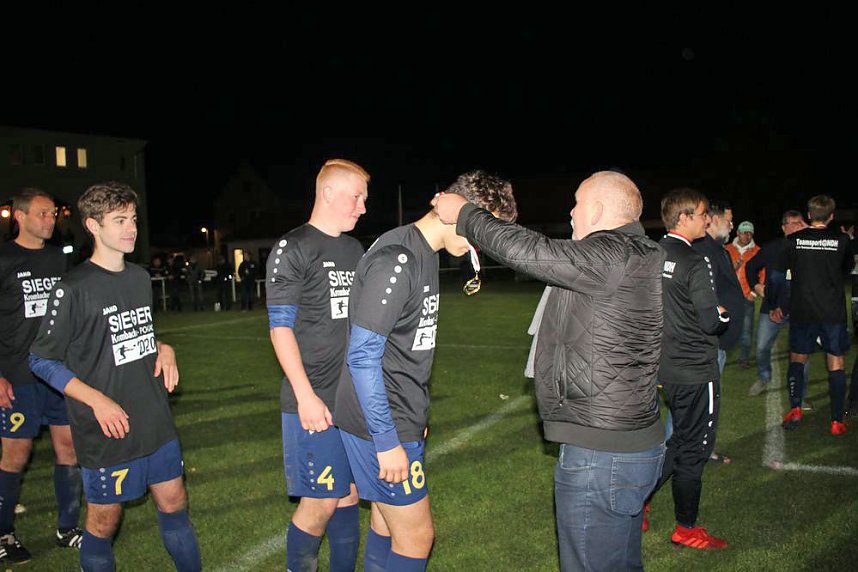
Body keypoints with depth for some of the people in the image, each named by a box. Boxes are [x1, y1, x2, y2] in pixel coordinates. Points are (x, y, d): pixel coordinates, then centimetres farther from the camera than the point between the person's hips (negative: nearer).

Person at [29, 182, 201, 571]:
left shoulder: (139, 277, 8)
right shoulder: (74, 288, -13)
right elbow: (41, 360, -9)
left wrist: (164, 349, 0)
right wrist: (97, 400, -18)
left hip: (156, 422, 6)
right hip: (107, 431, -6)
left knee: (174, 505, 15)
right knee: (103, 523, 8)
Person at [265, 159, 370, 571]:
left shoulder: (355, 250, 14)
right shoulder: (293, 249, -7)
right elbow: (280, 327, -11)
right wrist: (305, 395, -16)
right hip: (315, 399, -6)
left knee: (348, 494, 14)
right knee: (320, 502, -1)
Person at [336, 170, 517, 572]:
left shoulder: (425, 256, 9)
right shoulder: (395, 260, -21)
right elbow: (362, 355, -23)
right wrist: (387, 442, -21)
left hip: (400, 418, 9)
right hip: (381, 425, -9)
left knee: (387, 521, 20)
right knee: (416, 537, 1)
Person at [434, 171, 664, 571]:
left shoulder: (611, 255, -19)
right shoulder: (640, 256, 11)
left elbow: (525, 250, -18)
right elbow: (543, 257, 14)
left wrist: (463, 215, -3)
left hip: (600, 455, -10)